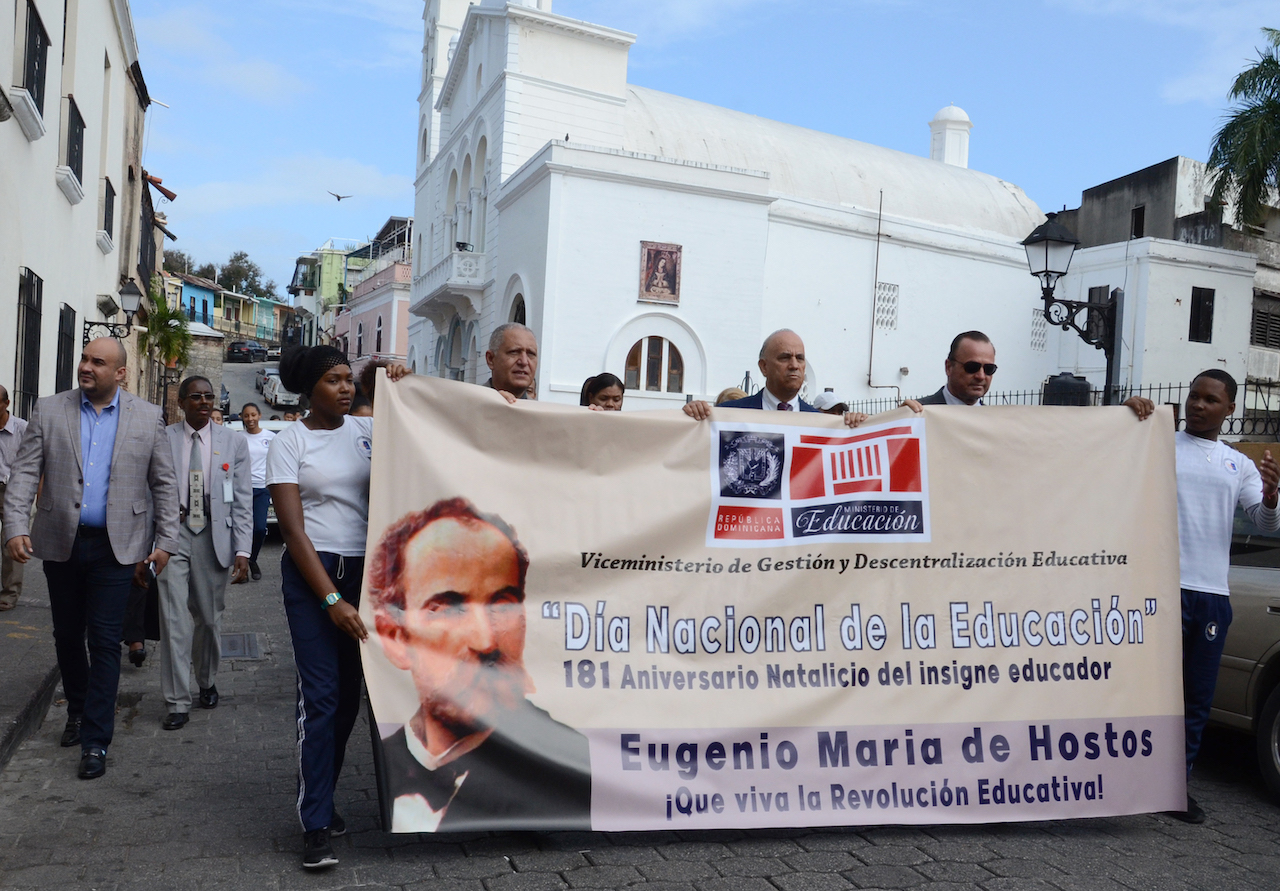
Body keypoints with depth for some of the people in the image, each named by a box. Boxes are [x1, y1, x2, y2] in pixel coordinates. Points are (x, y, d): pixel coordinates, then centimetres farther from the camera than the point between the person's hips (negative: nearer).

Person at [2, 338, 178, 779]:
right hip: (61, 543, 2)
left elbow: (164, 483, 2)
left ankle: (95, 739, 7)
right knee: (67, 635, 15)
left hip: (116, 546, -2)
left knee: (105, 642, 0)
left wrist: (165, 541, -3)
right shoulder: (48, 410, 3)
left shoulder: (148, 417, 1)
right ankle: (78, 710, 38)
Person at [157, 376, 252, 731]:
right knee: (174, 619, -4)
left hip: (214, 537, 1)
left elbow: (243, 500, 2)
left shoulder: (233, 442, 4)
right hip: (172, 534, -1)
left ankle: (206, 683, 34)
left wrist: (242, 549, -4)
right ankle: (177, 702, 4)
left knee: (210, 618, 11)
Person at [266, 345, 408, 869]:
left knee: (350, 692, 9)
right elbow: (294, 530, -8)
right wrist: (332, 600, -15)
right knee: (320, 696, -7)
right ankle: (316, 825, 3)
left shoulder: (366, 431, 8)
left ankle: (321, 796, 27)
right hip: (311, 571, -4)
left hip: (364, 569, 4)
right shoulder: (289, 444, -2)